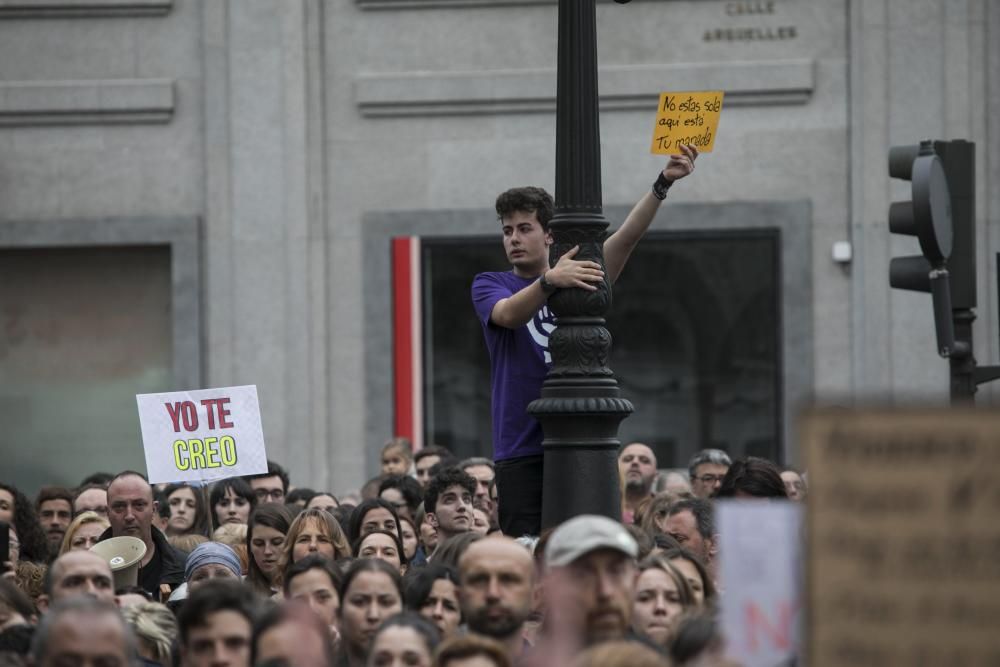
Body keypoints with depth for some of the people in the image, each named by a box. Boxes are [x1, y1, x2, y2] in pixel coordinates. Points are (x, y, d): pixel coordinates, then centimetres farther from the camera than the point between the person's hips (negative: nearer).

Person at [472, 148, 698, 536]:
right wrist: (549, 281, -35)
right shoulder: (489, 285, 8)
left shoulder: (579, 275, 12)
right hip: (521, 448, -1)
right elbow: (508, 314, -15)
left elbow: (627, 236, -2)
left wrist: (664, 183, -17)